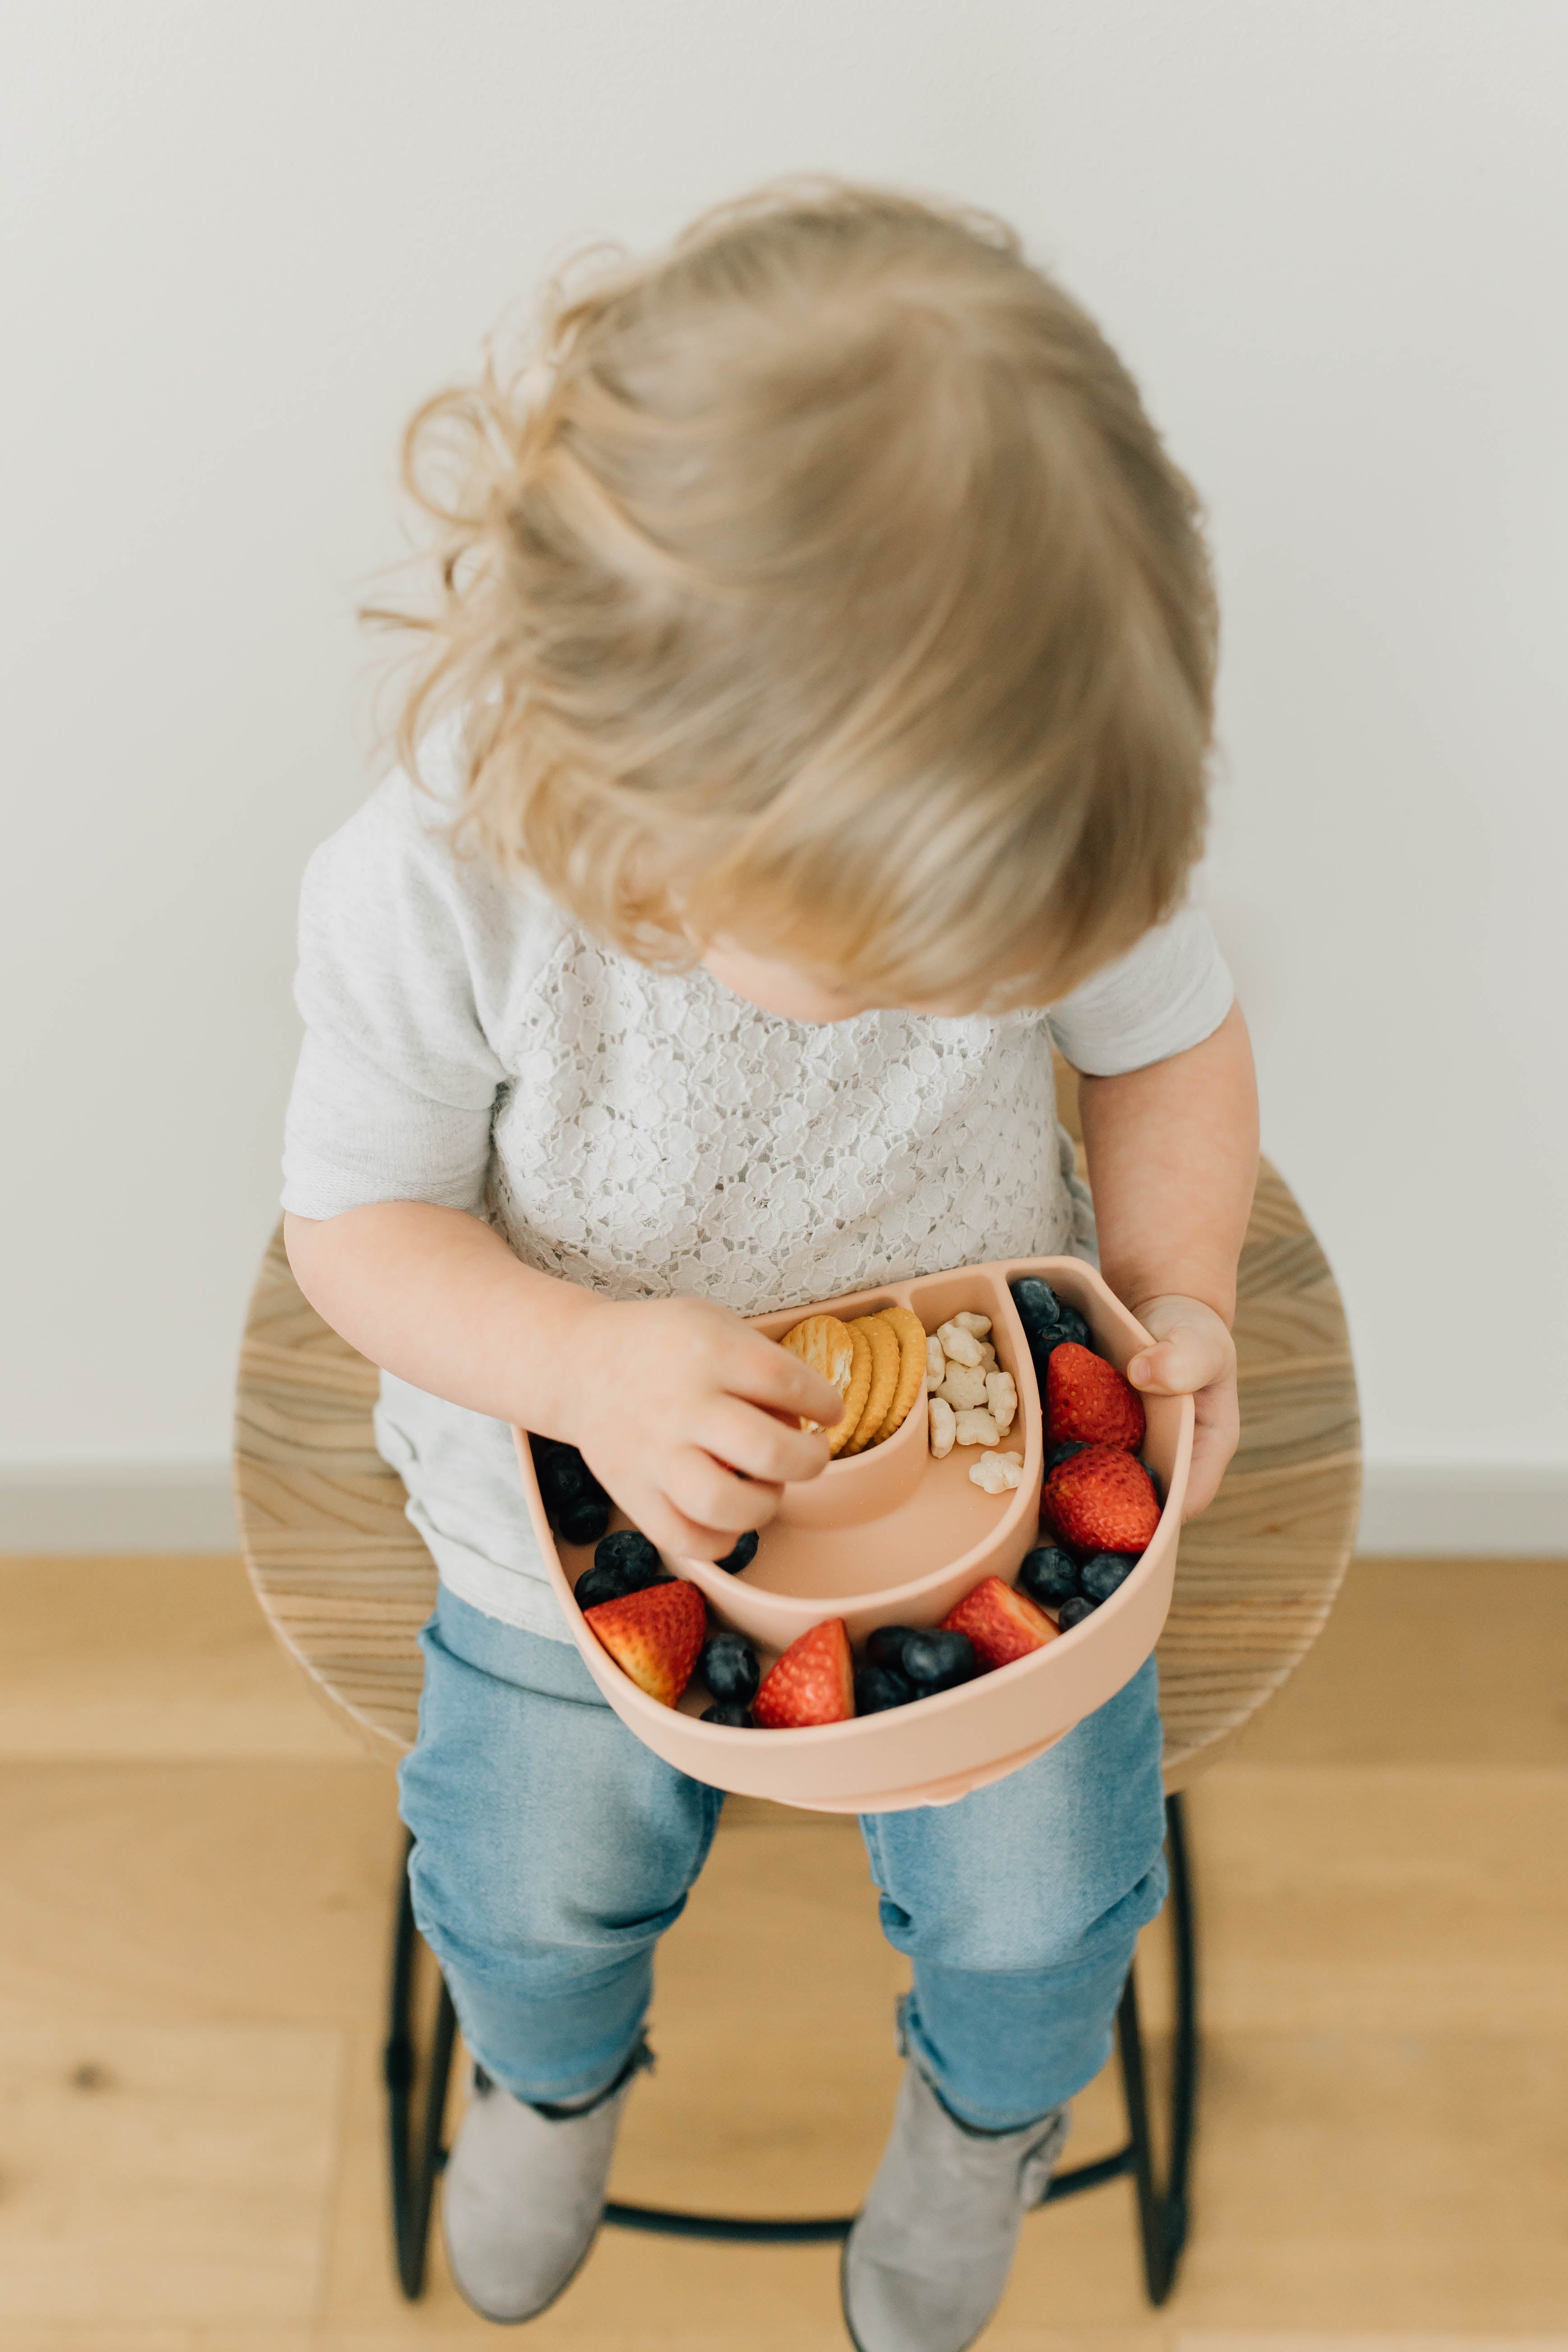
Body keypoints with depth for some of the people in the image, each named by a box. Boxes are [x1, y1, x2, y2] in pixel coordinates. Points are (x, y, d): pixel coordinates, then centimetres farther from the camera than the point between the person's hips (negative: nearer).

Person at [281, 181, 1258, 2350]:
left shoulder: (1042, 838, -26)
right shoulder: (431, 892, -32)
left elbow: (1173, 1036, -4)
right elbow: (359, 1220, -16)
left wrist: (1177, 1296, -21)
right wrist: (583, 1363, -34)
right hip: (585, 1508, 0)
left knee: (1041, 1900, 7)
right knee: (530, 1891, 10)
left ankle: (989, 2105, 48)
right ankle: (558, 2069, 52)